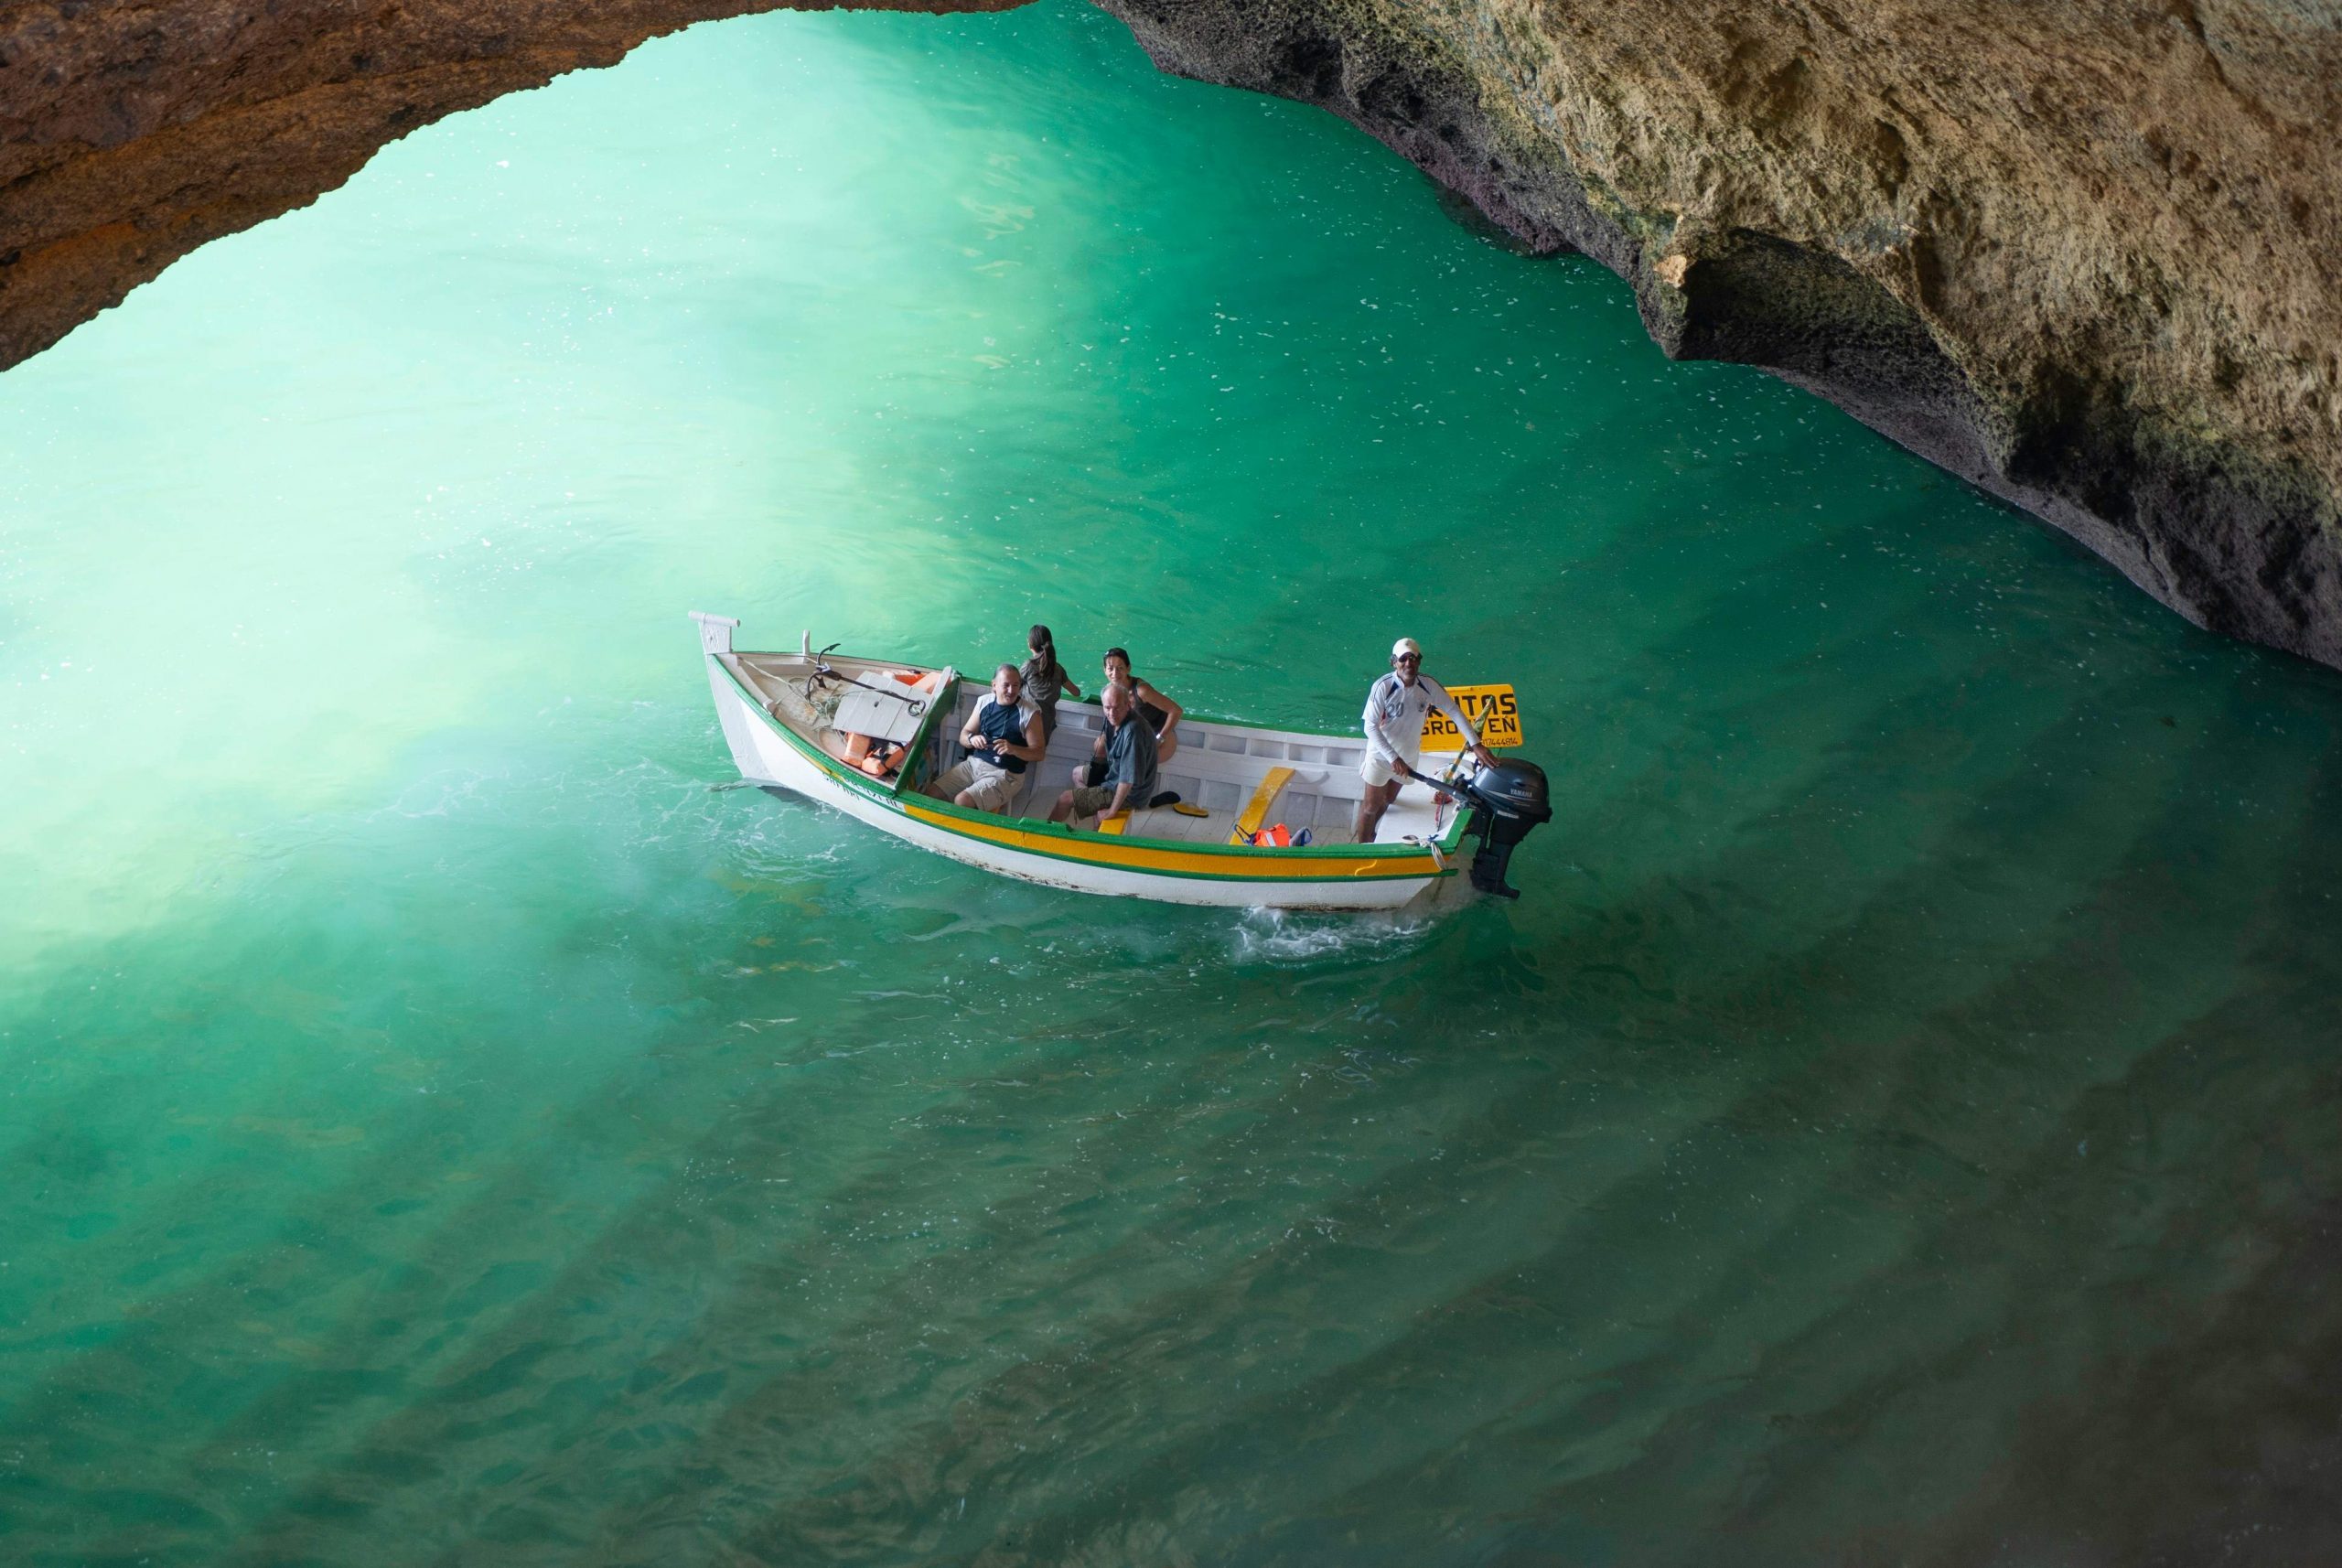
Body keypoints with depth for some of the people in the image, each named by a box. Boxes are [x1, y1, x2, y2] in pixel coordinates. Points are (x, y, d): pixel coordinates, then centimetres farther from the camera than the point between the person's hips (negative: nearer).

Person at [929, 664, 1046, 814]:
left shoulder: (1029, 713, -9)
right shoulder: (984, 702, 6)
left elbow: (1038, 753, -7)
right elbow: (964, 735, 12)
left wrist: (1014, 749, -26)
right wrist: (972, 739, -13)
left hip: (1005, 774, -6)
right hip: (973, 763, 6)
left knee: (962, 801, -26)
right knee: (931, 794, -9)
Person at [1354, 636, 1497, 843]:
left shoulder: (1428, 685, -16)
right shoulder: (1383, 687, -27)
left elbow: (1454, 711, -8)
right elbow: (1371, 727, -24)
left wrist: (1476, 744, -15)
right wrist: (1393, 758, -30)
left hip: (1409, 755, 4)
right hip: (1381, 754, -4)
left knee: (1387, 800, 23)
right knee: (1371, 806, 8)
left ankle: (1369, 832, 47)